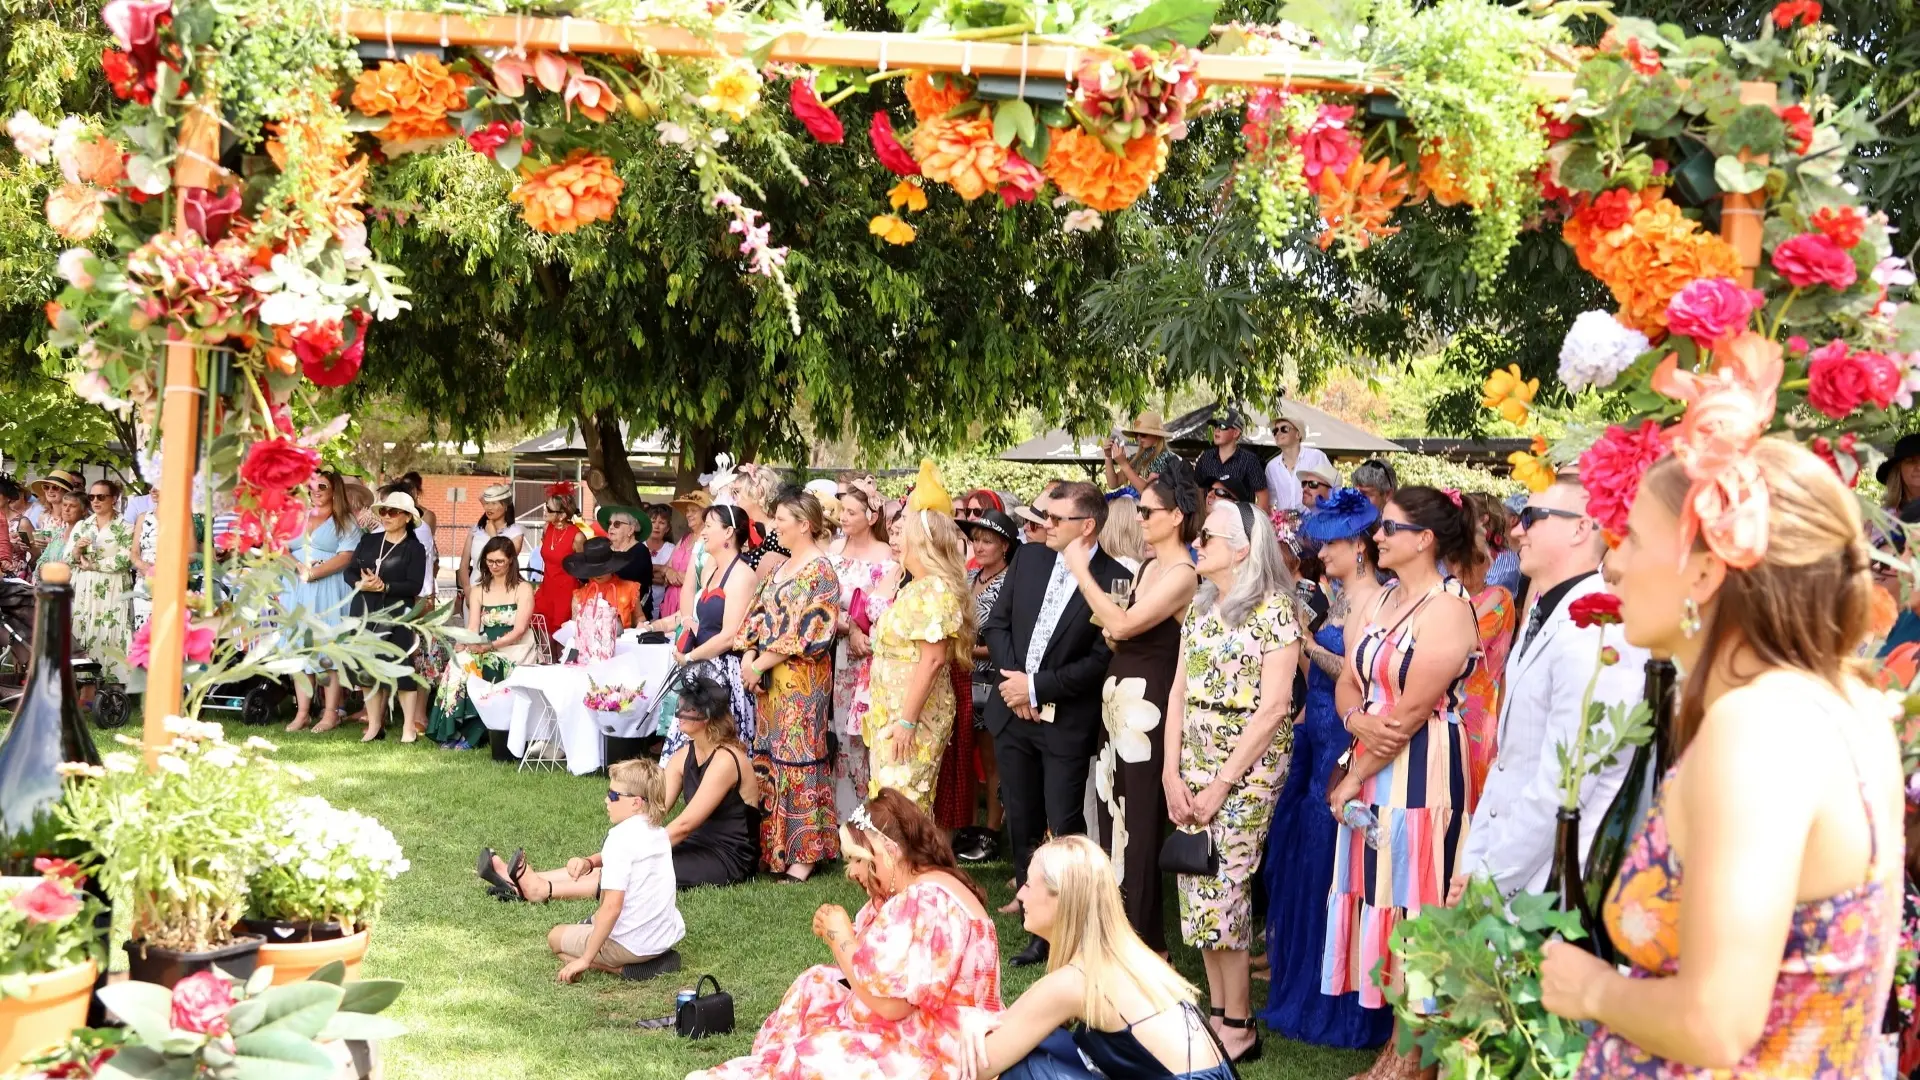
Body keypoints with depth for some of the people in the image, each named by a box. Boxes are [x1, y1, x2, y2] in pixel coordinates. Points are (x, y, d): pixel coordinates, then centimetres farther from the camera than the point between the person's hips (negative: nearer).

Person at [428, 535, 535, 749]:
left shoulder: (523, 589, 0)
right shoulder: (479, 590, 15)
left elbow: (518, 630, -10)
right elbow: (472, 628, 5)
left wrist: (490, 646, -24)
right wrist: (462, 643, -18)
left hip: (514, 652, -4)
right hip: (486, 650, 5)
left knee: (474, 668, -30)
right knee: (459, 663, -27)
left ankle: (470, 733, -24)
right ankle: (453, 730, -27)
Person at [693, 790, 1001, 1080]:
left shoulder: (930, 903, -24)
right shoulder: (909, 892, 9)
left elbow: (889, 1002, -27)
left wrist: (842, 939, -14)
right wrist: (837, 935, -5)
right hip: (907, 1036, 10)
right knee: (817, 986, 12)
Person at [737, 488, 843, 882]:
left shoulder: (820, 572, -12)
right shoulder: (780, 568, 14)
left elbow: (807, 634, -18)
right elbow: (757, 615, 15)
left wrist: (761, 664, -15)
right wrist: (748, 654, -2)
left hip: (802, 681, -9)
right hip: (769, 679, 9)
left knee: (798, 759, -5)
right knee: (769, 756, 11)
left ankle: (802, 852, 2)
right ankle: (771, 844, 20)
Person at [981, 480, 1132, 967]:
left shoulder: (1114, 579, -11)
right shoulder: (1028, 557, 6)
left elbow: (1101, 658, -13)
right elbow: (997, 624, 9)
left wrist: (1036, 687, -14)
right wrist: (1012, 677, -7)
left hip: (1066, 722, -6)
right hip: (1013, 712, 6)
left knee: (1065, 828, -3)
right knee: (1022, 825, 11)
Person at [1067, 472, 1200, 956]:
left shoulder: (1183, 575, -14)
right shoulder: (1147, 569, 15)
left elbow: (1124, 624, -23)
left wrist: (1081, 572, -16)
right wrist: (1109, 633, -6)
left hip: (1147, 708, -9)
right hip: (1119, 704, 9)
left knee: (1141, 826, -2)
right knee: (1116, 822, 14)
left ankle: (1146, 946, 8)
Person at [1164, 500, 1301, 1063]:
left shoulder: (1274, 609, -12)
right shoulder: (1199, 605, 9)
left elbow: (1273, 708, -15)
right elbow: (1180, 691, 8)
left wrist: (1222, 784, -15)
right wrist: (1172, 773, -2)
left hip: (1249, 764, -6)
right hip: (1194, 760, 6)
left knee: (1223, 887, -5)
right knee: (1199, 886, 7)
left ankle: (1239, 1026, 7)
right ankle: (1217, 1011, 18)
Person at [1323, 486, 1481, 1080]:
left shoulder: (1448, 608, -14)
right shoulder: (1383, 600, 12)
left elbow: (1412, 712, -16)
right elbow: (1348, 683, 11)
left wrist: (1353, 779, -10)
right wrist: (1357, 720, -13)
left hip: (1420, 777, -8)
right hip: (1371, 771, 8)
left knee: (1414, 912, -1)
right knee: (1383, 901, 11)